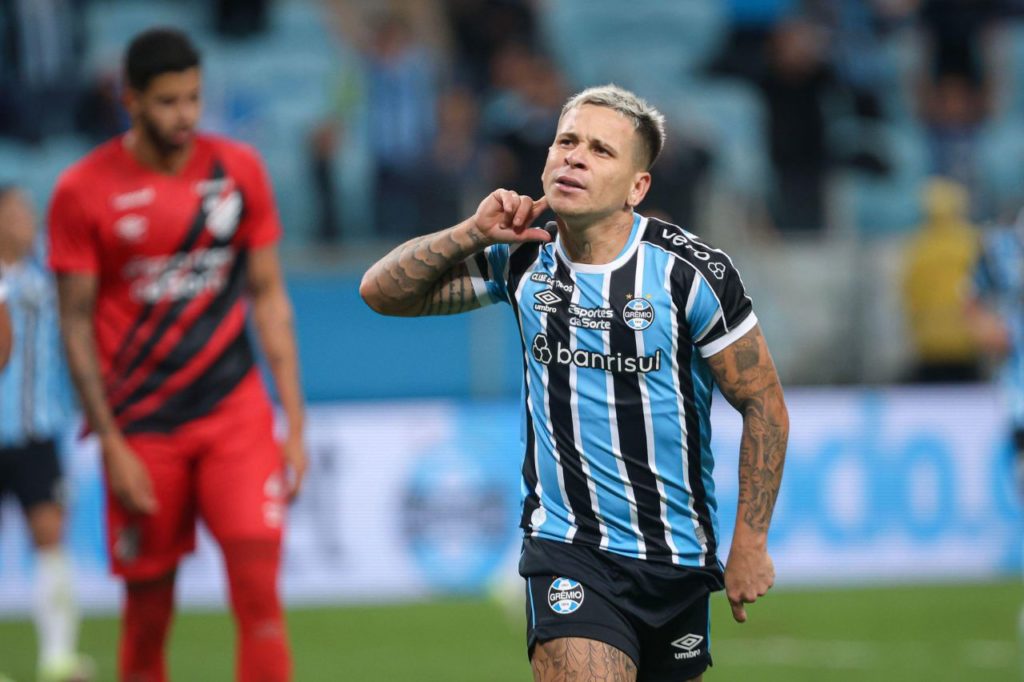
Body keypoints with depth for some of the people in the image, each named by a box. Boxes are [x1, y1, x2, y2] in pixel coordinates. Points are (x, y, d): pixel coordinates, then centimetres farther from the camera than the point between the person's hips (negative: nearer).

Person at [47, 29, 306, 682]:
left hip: (236, 413, 2)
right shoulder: (83, 191, -5)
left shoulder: (239, 170, 4)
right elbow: (77, 325, -3)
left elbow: (269, 297, 9)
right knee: (149, 613, 3)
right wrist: (112, 445, -9)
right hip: (142, 429, -2)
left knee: (259, 591, -11)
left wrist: (295, 424, 4)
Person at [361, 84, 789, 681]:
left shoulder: (690, 270, -10)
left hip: (679, 558, 0)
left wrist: (751, 541, -8)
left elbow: (764, 406, -4)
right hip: (568, 546, 0)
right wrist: (473, 232, -11)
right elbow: (382, 291, 5)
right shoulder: (525, 257, -1)